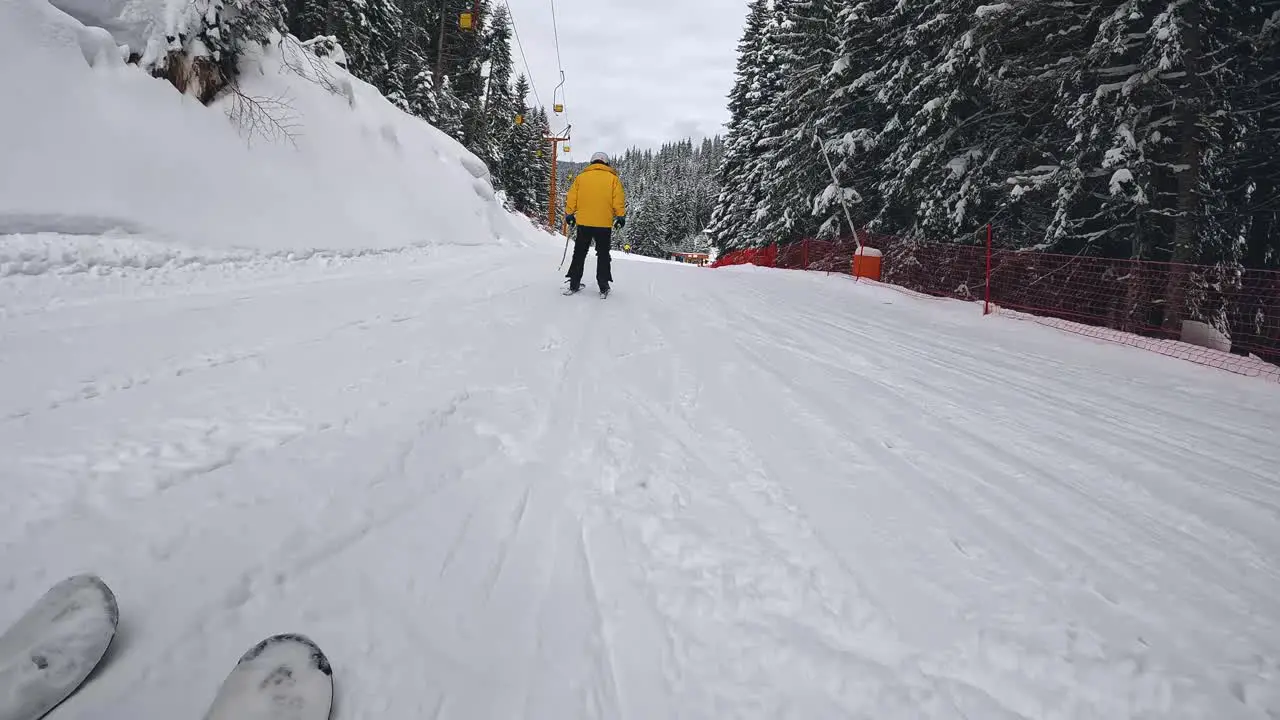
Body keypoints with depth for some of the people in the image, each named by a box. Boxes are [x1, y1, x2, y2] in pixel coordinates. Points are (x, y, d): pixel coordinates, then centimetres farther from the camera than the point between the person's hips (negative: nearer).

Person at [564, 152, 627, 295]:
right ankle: (603, 286, 4)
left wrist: (569, 214, 15)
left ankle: (574, 284, 9)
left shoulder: (581, 177, 7)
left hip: (583, 222, 1)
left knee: (579, 253, 11)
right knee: (603, 255, 8)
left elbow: (571, 198, 6)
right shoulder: (612, 178, 3)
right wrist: (621, 216, 6)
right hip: (604, 224, -1)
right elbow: (619, 200, -2)